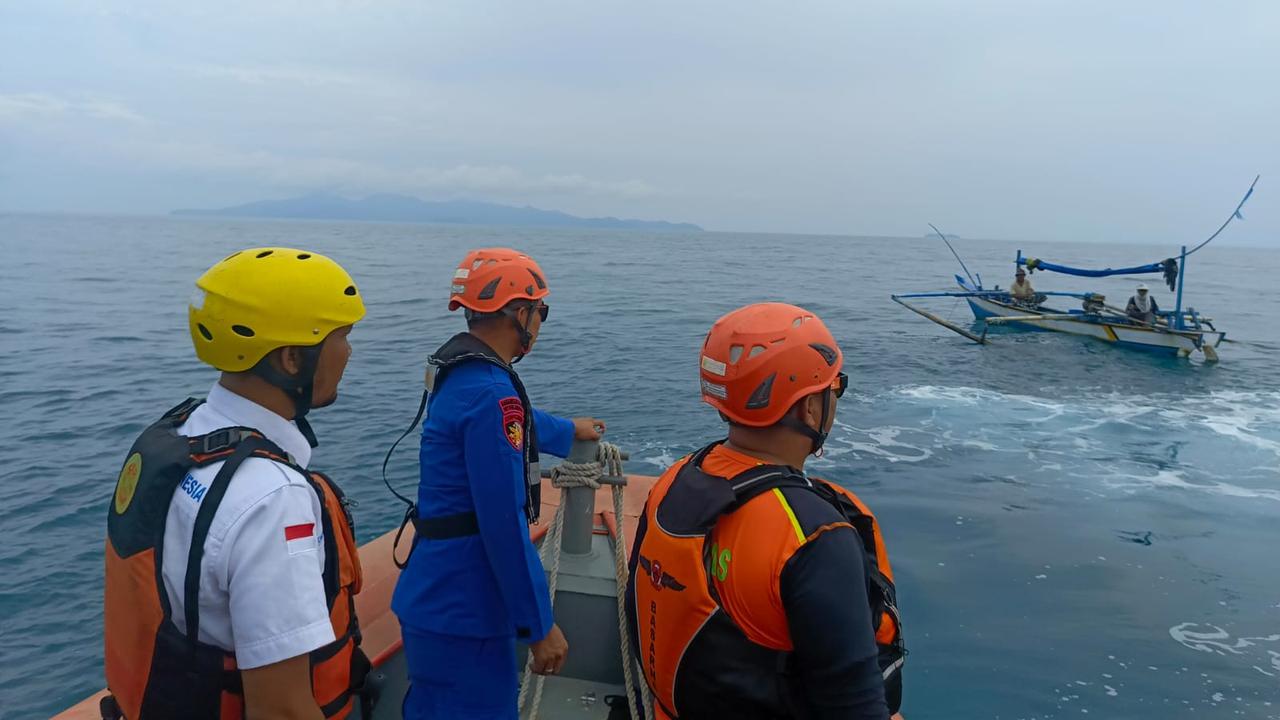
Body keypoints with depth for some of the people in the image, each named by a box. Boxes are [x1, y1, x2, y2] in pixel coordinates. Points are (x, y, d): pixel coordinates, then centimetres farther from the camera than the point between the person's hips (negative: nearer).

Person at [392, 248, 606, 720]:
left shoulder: (457, 373, 7)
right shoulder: (490, 391, -23)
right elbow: (505, 524, -24)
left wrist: (570, 430, 47)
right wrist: (540, 625, -16)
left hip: (438, 600, 9)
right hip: (463, 612, -9)